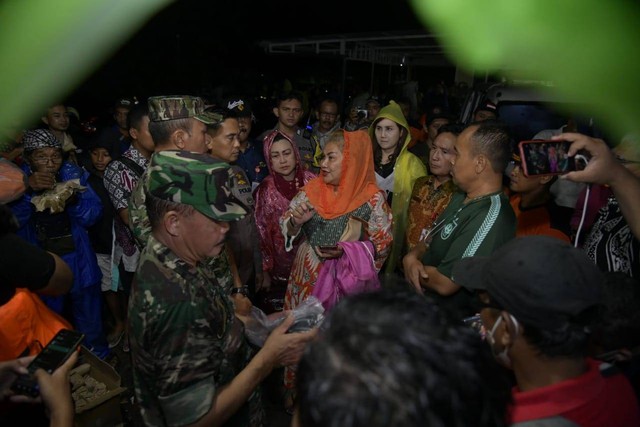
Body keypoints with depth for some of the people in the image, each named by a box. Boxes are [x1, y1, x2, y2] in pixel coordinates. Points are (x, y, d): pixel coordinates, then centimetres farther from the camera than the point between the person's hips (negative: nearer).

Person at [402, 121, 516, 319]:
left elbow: (445, 283, -26)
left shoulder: (491, 217, -28)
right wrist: (412, 256, -9)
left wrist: (411, 263, -7)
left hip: (443, 314, -8)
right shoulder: (463, 197, 4)